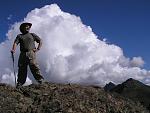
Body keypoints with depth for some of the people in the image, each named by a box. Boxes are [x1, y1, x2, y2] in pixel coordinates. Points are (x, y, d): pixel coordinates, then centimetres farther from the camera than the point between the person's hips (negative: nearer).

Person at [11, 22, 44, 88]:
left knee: (34, 66, -18)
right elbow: (15, 43, 6)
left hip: (31, 53, -1)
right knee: (21, 68, -1)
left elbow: (40, 41, 20)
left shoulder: (32, 35, 21)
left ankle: (40, 79, -19)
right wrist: (13, 49, -14)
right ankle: (20, 83, 5)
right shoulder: (19, 36, 20)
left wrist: (38, 49, 6)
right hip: (23, 54, 2)